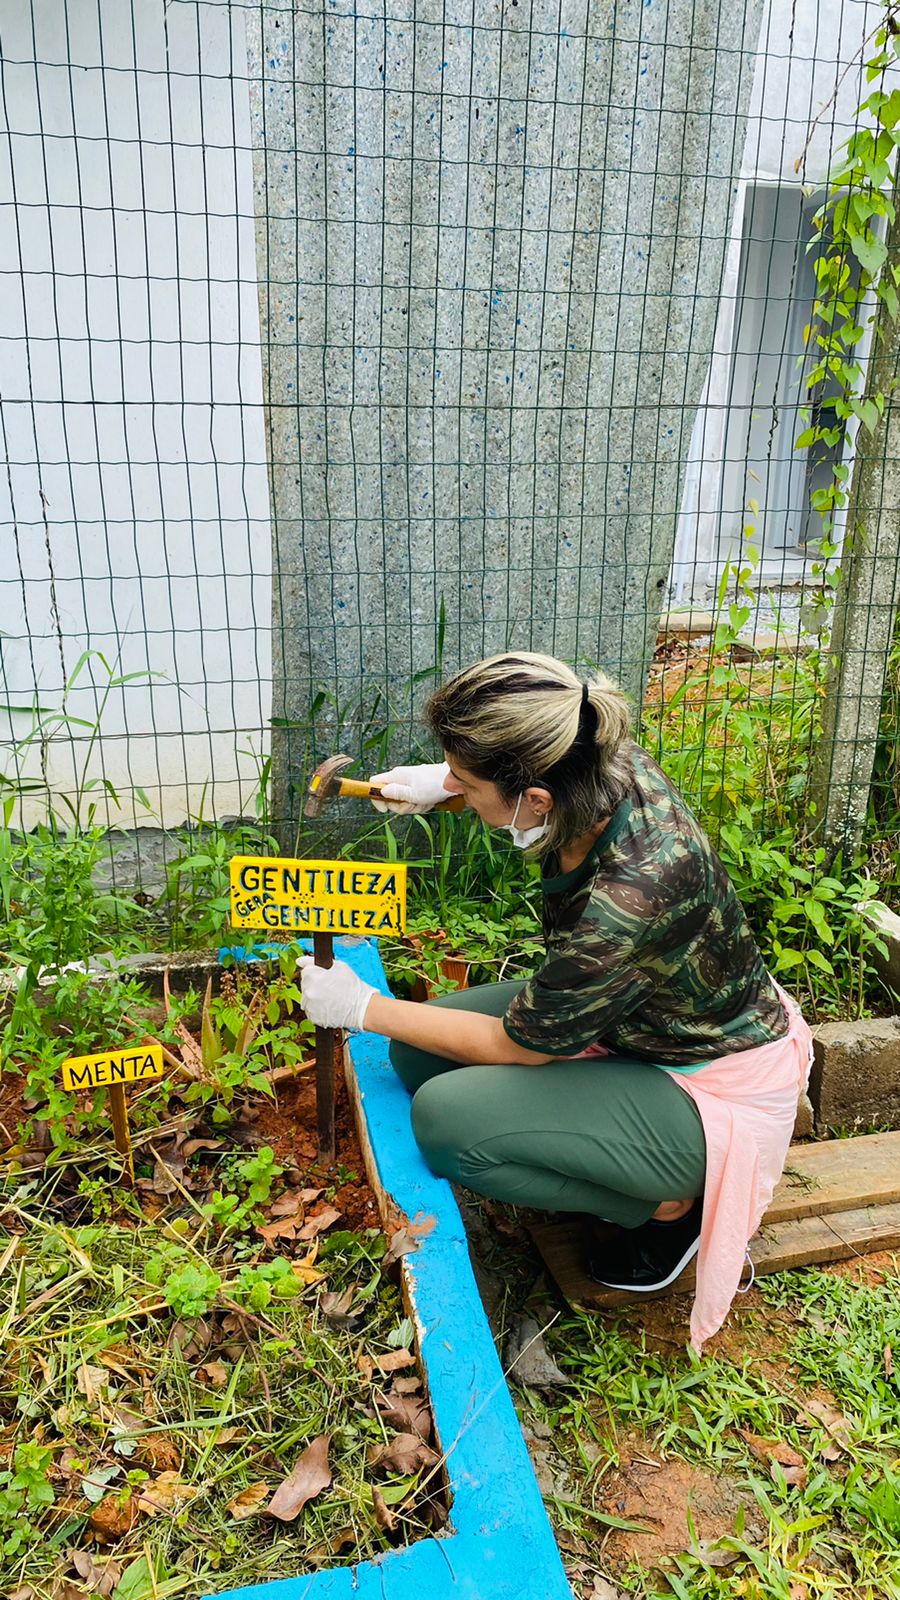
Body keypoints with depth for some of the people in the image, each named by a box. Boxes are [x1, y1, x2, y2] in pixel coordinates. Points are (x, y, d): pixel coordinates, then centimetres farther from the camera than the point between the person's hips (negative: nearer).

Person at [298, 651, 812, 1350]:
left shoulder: (629, 900, -39)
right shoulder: (608, 765, -19)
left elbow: (512, 1044, -22)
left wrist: (364, 1008, -10)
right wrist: (443, 781, 3)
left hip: (715, 1091, -8)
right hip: (637, 1011, 8)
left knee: (448, 1120, -23)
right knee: (419, 1053, 0)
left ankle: (674, 1204, 1)